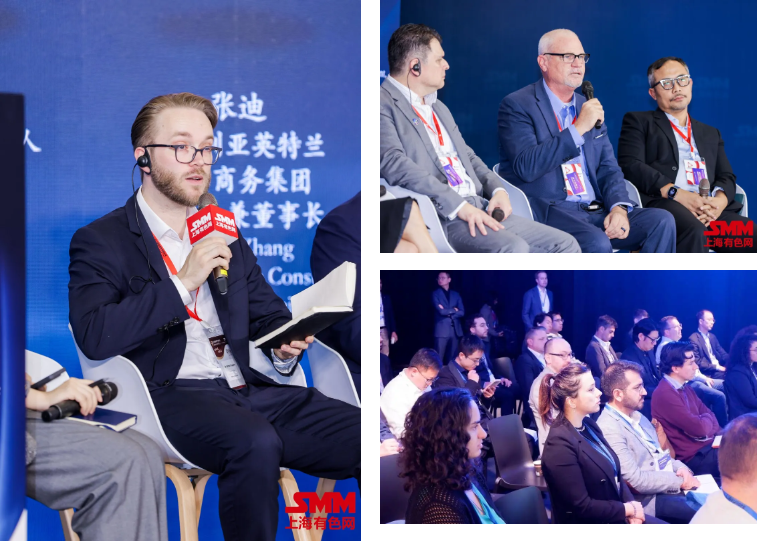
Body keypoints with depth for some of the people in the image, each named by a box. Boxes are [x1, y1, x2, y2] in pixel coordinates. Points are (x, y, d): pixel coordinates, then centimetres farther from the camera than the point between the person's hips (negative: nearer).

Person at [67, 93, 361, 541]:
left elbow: (269, 314, 26)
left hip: (251, 388, 5)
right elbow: (94, 337, -10)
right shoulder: (99, 242, 5)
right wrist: (183, 283, -13)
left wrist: (284, 345, 1)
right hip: (171, 395, -5)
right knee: (255, 441, -37)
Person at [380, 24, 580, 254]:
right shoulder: (385, 104, -4)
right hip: (441, 217, -9)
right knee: (513, 249, -34)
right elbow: (393, 163, -18)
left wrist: (498, 190, 7)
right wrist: (458, 205, -23)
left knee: (566, 245, -4)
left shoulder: (438, 108, 27)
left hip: (482, 209, 9)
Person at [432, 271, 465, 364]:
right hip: (442, 330, -4)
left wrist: (448, 313, -7)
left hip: (455, 330, 4)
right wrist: (453, 310, 1)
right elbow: (441, 311, -11)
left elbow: (462, 312, 5)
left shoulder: (456, 295, 15)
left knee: (453, 358, 6)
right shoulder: (435, 294, 3)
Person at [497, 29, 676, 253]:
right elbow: (526, 167, -15)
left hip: (596, 210, 7)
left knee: (661, 220, -15)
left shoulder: (590, 107, 20)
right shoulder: (517, 105, -1)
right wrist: (578, 128, -17)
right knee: (597, 243, -34)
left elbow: (609, 169, 17)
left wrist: (619, 208, -5)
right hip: (548, 210, -7)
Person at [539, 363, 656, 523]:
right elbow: (581, 506, -21)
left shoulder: (588, 425, 5)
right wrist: (628, 509, -11)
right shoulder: (560, 445, -22)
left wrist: (631, 507, -6)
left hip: (615, 517, 8)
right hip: (590, 528, -8)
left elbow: (615, 474, 11)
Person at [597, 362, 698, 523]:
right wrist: (680, 480, -15)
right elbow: (636, 480, -20)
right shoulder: (608, 429, -17)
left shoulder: (636, 417, 13)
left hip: (675, 485, 9)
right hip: (653, 498, -9)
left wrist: (681, 468, -2)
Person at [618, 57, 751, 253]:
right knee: (694, 229, -40)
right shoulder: (638, 122, 19)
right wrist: (676, 193, -13)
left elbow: (727, 177, 22)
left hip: (712, 209, 5)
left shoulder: (711, 134, 34)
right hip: (663, 203, -4)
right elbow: (631, 165, 1)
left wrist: (720, 200, -5)